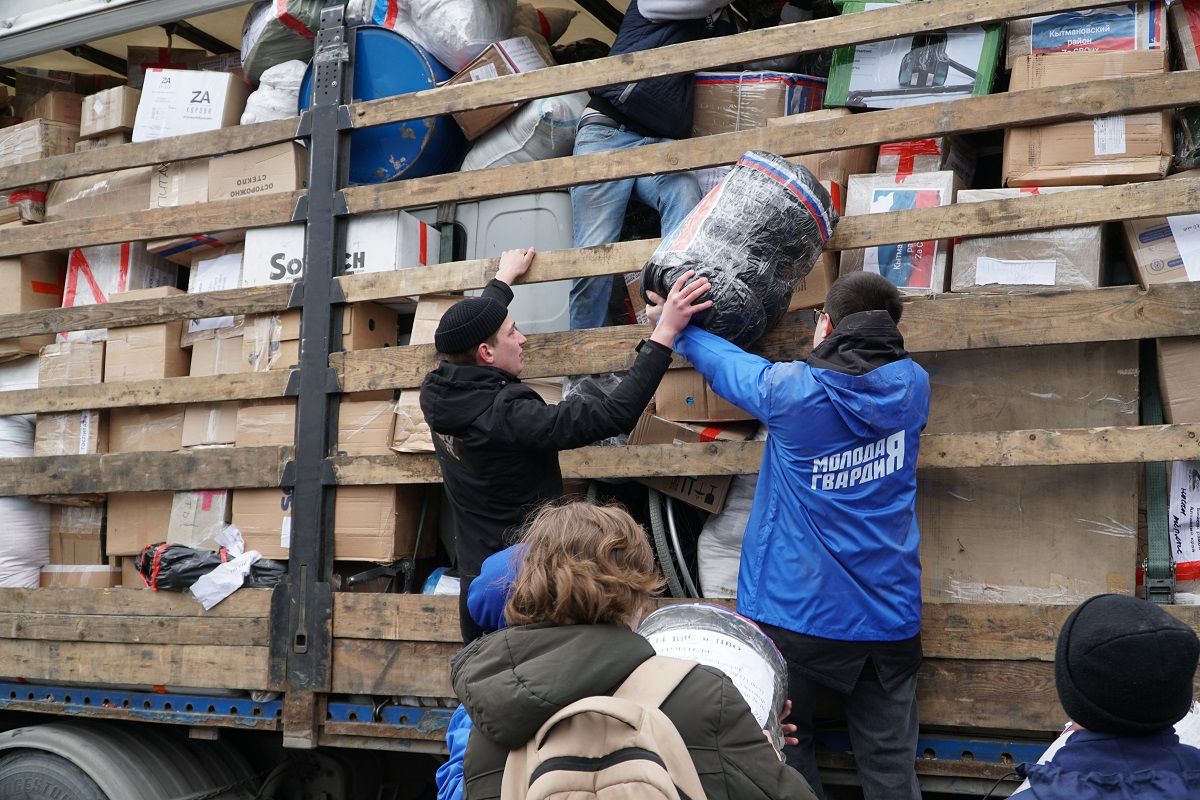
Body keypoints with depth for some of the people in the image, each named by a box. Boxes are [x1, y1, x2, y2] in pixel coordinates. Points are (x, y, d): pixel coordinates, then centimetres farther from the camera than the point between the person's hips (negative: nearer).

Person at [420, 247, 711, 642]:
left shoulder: (435, 394, -3)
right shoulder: (505, 415, -26)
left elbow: (468, 333, 19)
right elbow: (614, 413, -30)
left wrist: (503, 279, 35)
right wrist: (666, 330, -28)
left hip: (476, 582, 8)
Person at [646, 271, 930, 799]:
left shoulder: (791, 390, -12)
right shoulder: (911, 386, 0)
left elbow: (723, 361, 7)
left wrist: (675, 328, 28)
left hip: (797, 612, -3)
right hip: (889, 618, 4)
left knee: (785, 754, 14)